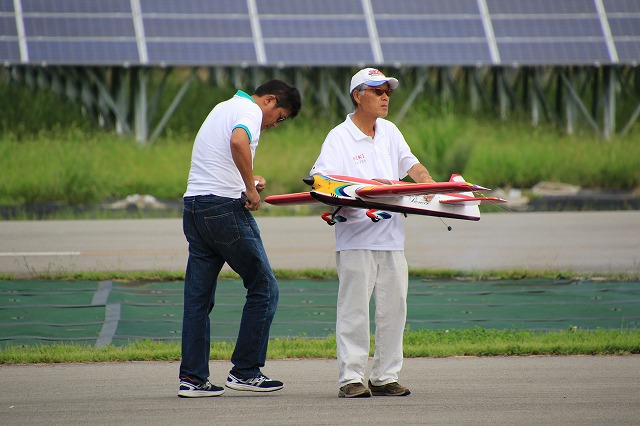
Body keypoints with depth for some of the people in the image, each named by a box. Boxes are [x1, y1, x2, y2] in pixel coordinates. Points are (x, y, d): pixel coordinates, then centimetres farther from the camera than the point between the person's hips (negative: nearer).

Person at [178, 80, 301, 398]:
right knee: (264, 289, 1)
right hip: (225, 206, -9)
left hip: (193, 205, 9)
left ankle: (192, 378, 5)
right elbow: (238, 141, -27)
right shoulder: (250, 110, -5)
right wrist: (251, 188, -18)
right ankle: (245, 371, 1)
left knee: (198, 297, 8)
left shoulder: (222, 108, 24)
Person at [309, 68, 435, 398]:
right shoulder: (339, 138, -3)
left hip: (391, 237, 6)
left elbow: (410, 163, 15)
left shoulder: (389, 132, 16)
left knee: (393, 308, 5)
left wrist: (427, 182, -6)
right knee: (354, 309, -6)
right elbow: (322, 180, -13)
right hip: (356, 238, -6)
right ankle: (351, 378, -4)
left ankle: (385, 376, 11)